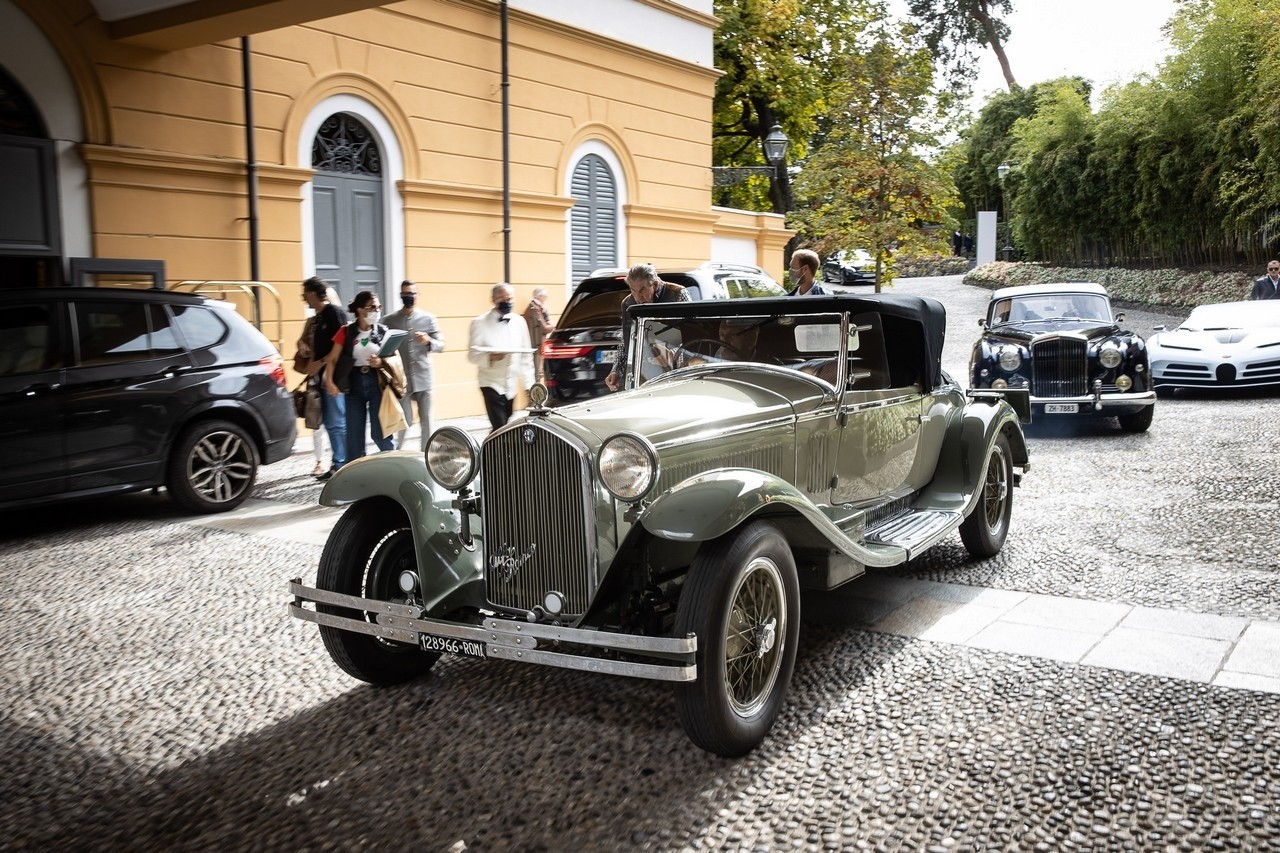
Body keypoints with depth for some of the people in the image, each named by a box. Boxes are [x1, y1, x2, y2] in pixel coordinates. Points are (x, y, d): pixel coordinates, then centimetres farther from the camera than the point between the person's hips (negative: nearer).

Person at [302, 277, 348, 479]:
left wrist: (321, 363, -15)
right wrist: (313, 364, 6)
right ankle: (337, 463, 15)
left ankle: (341, 465, -2)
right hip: (322, 376, 9)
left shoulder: (335, 312, -9)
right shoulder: (318, 317, 17)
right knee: (330, 422, 10)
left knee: (337, 422, -7)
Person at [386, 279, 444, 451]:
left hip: (423, 379, 1)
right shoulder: (391, 320, 4)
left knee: (426, 421, 5)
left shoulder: (428, 318, 5)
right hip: (402, 379, -1)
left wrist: (428, 341, -17)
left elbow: (441, 345, 3)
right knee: (404, 422, 0)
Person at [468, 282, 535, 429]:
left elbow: (526, 356, 10)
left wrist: (529, 384, 6)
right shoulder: (480, 323, -5)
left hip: (511, 386, 5)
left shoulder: (519, 322, 7)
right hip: (491, 384, -5)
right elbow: (472, 355, -8)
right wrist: (490, 357, -28)